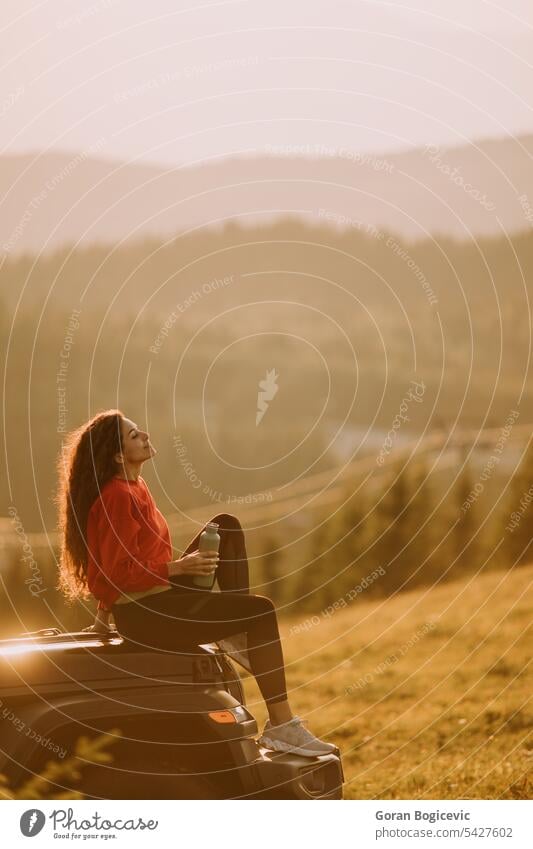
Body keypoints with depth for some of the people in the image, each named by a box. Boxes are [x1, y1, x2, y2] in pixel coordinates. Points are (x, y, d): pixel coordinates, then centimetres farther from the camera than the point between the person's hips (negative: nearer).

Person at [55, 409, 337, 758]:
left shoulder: (135, 486, 12)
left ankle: (240, 627, 1)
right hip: (144, 614, -10)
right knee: (263, 611, -17)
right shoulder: (118, 496, -19)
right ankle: (281, 726, -18)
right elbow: (119, 572, -22)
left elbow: (116, 566, 21)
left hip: (160, 597, 10)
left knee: (227, 525, 8)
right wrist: (178, 567, -22)